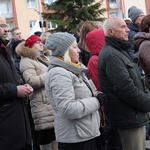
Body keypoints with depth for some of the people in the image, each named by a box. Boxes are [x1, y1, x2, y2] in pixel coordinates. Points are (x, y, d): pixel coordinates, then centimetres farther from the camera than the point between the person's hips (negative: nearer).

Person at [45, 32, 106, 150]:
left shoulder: (73, 70, 13)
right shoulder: (59, 73, -17)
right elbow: (68, 109, -26)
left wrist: (97, 95, 4)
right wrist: (97, 101, -16)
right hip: (75, 138, -9)